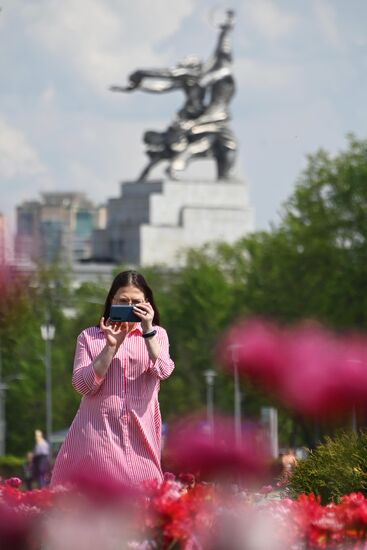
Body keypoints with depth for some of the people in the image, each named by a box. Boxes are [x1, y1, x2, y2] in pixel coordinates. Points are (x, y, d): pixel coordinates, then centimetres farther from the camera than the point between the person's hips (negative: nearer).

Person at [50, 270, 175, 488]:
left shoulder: (157, 334, 9)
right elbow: (83, 385, -5)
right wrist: (111, 345, -12)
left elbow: (162, 372, -9)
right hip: (98, 431, -1)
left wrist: (147, 330, -16)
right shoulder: (89, 337, 6)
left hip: (140, 434, 1)